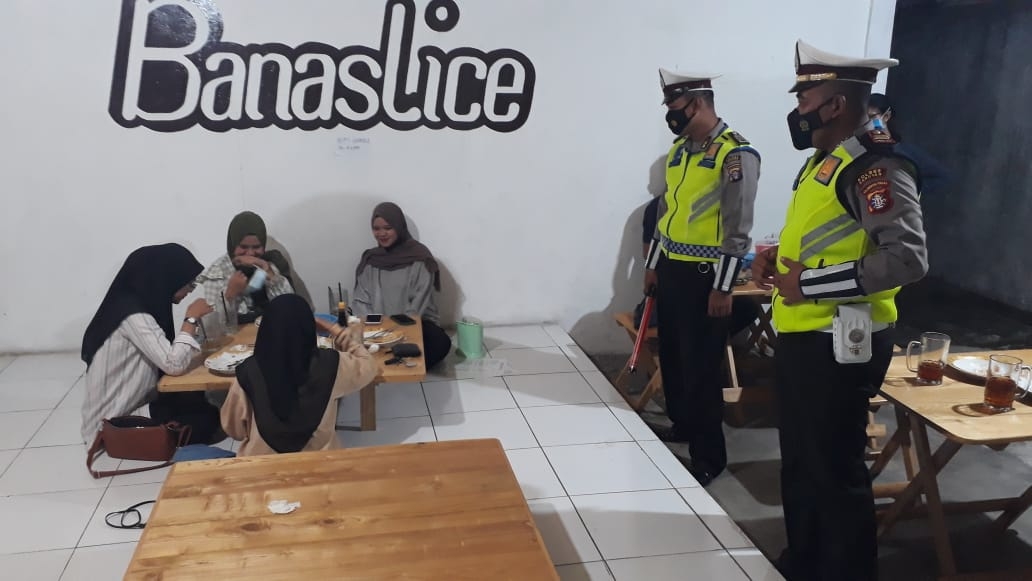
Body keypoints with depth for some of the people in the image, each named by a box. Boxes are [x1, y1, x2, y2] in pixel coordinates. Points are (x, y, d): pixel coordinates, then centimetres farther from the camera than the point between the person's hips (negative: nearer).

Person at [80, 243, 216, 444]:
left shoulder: (140, 305, 5)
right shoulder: (133, 315, -24)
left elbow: (167, 355, 5)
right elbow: (174, 365, -32)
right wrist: (191, 318, -21)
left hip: (128, 412, 9)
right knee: (207, 422, -8)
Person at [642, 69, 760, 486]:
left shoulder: (736, 153, -14)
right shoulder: (679, 148, 11)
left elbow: (737, 230, -16)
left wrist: (722, 288, -17)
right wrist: (653, 265, 18)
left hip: (704, 276, -8)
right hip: (670, 270, 8)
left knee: (701, 367, 0)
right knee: (671, 357, 18)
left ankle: (709, 456, 13)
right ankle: (681, 425, 39)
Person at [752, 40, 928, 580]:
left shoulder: (875, 166, -16)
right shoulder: (822, 161, 13)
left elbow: (908, 257, -27)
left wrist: (809, 283, -23)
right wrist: (777, 257, 5)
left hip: (839, 344, -10)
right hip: (800, 337, 10)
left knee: (835, 469, 4)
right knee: (798, 461, 20)